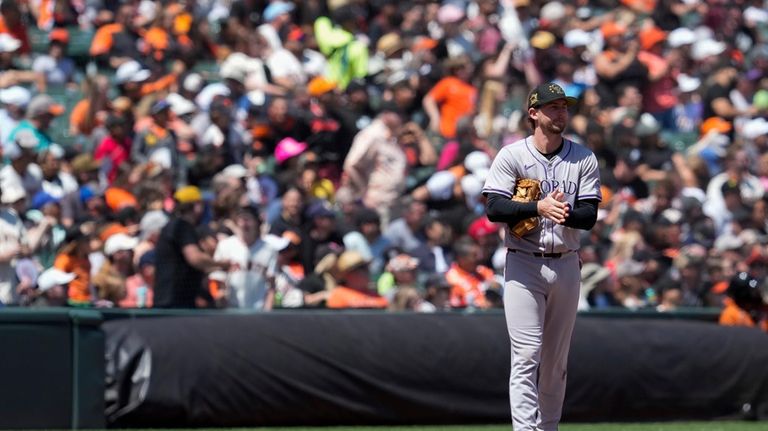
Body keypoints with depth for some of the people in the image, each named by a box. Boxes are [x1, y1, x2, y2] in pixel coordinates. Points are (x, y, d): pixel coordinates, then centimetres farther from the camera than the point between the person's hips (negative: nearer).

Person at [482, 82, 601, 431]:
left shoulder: (583, 159, 5)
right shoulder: (511, 156, -2)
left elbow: (589, 216, -2)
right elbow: (494, 209, -12)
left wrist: (565, 212, -24)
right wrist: (539, 208, -25)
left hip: (566, 267, 3)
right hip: (523, 265, -3)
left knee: (556, 362, 9)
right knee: (526, 356, -11)